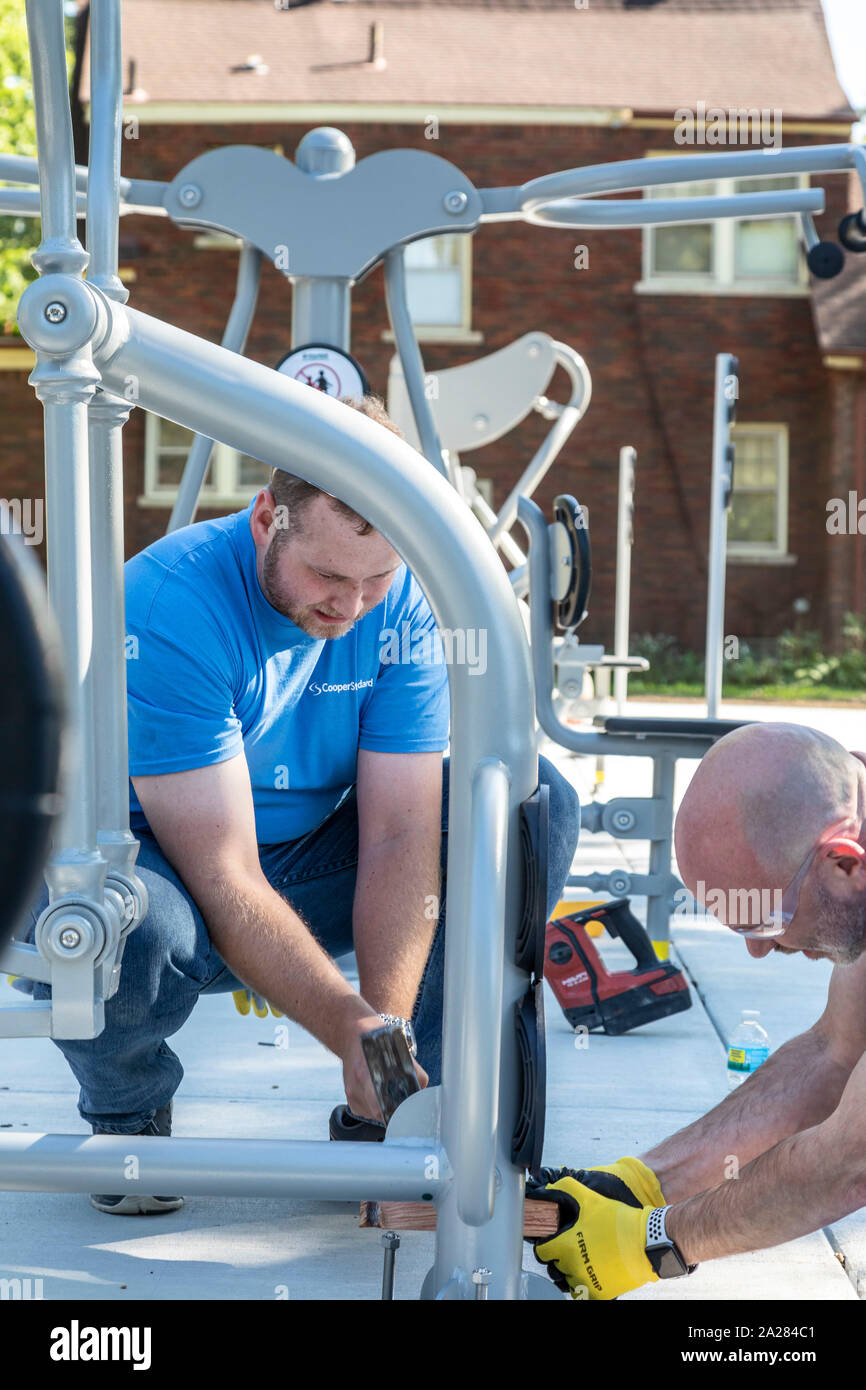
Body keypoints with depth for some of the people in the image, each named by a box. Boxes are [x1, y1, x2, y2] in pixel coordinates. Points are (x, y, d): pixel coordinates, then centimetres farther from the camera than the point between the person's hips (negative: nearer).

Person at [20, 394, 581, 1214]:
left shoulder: (404, 601, -13)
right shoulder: (167, 608, -28)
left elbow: (399, 833, -18)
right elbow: (223, 881, -31)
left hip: (313, 869, 5)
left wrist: (389, 1030, -29)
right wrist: (352, 1030, -37)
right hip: (160, 862, -4)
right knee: (126, 930, -41)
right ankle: (127, 1113, -4)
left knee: (535, 802, -13)